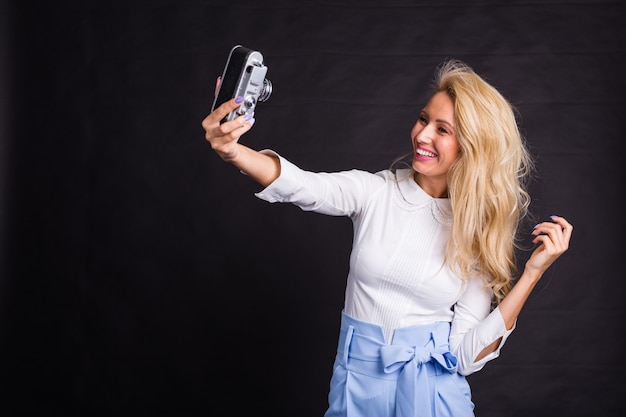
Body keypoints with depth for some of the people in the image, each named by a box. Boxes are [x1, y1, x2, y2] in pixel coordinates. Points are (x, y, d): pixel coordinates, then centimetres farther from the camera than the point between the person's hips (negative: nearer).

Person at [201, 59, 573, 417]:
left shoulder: (481, 231, -6)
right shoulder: (376, 191, -7)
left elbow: (466, 355, -11)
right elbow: (300, 186, -27)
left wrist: (533, 271, -14)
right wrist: (233, 152, -45)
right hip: (357, 386, 1)